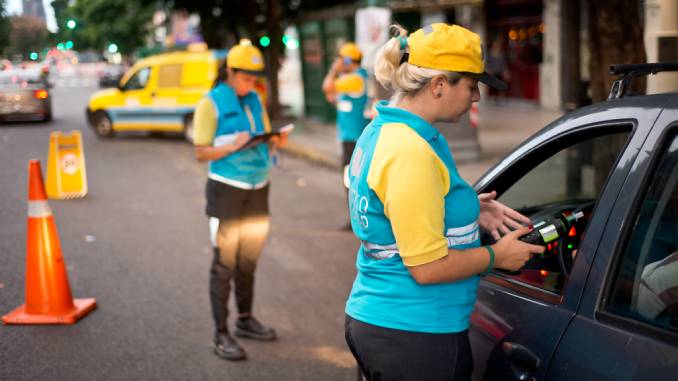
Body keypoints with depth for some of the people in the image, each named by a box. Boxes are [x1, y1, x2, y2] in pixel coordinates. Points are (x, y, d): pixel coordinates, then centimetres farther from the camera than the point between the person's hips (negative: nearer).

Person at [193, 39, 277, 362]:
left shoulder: (255, 100, 10)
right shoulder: (211, 103, -7)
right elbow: (201, 152, -8)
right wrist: (231, 146, -24)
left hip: (258, 187, 5)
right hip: (227, 189, -5)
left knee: (249, 258, 13)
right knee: (225, 262, -2)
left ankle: (245, 319, 28)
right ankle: (221, 335, 3)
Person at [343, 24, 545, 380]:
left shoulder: (380, 130, 7)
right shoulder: (412, 152, -23)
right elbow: (428, 267, -22)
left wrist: (470, 210, 10)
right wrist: (496, 256, -7)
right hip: (413, 336, -9)